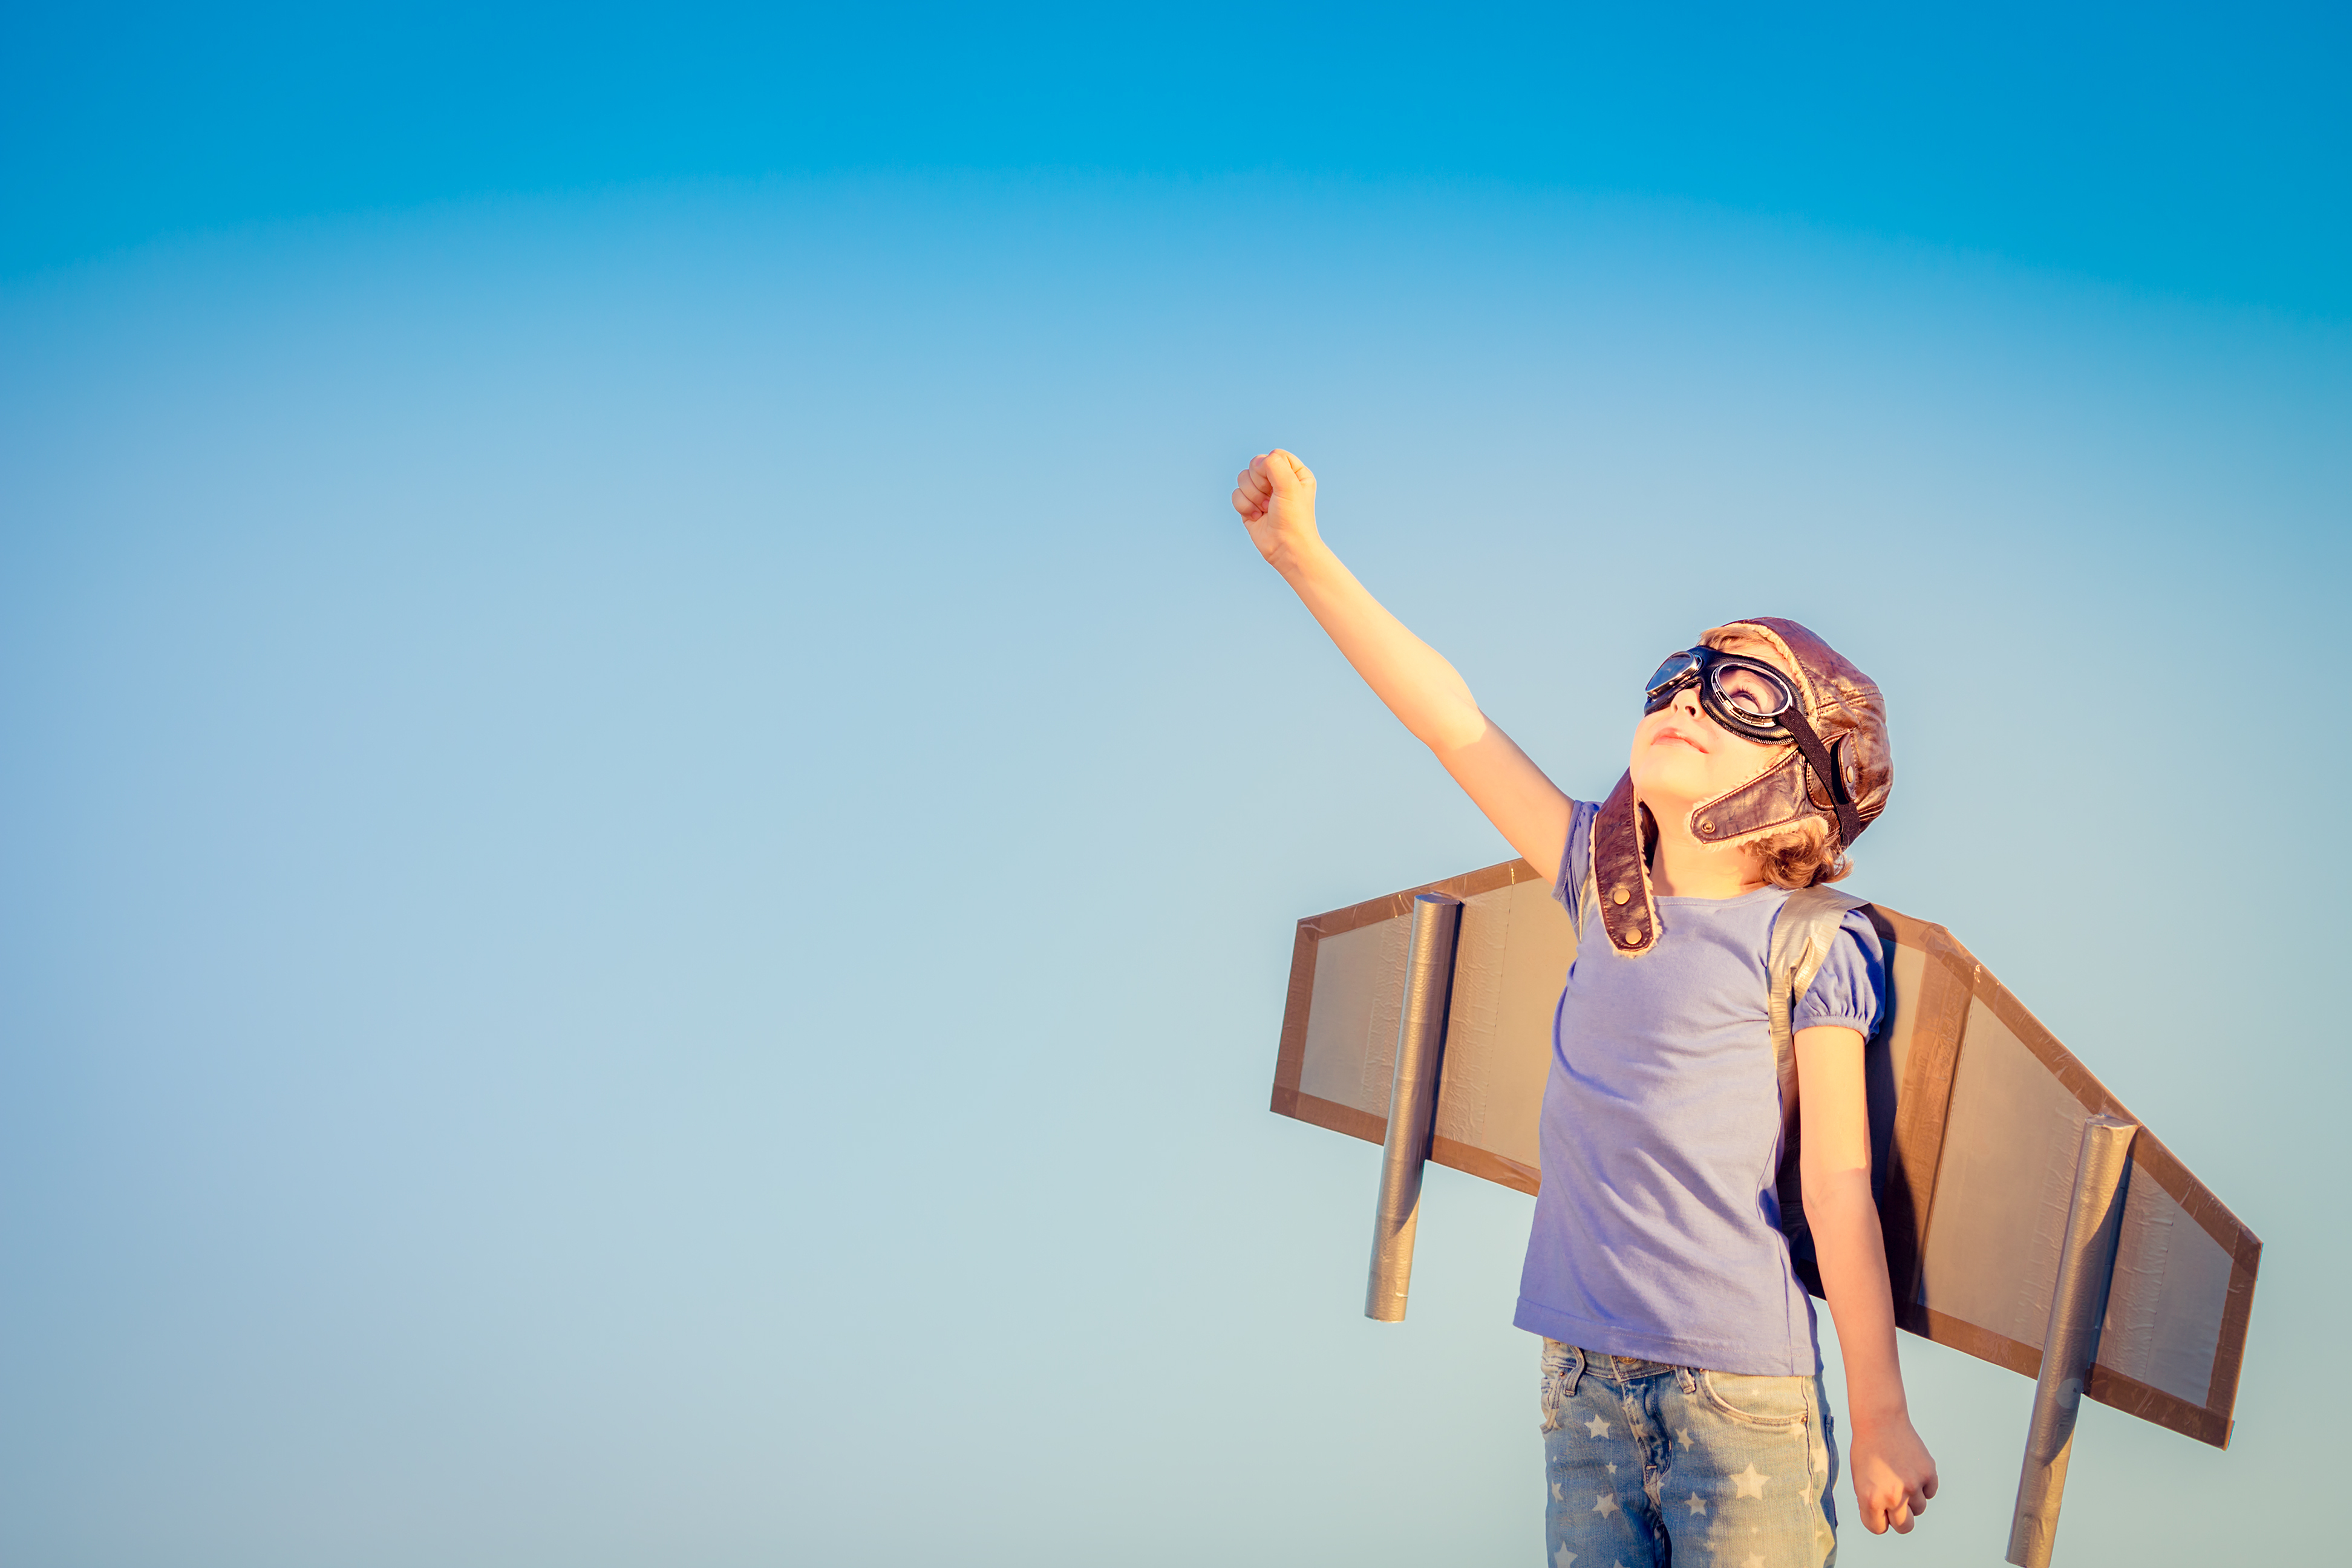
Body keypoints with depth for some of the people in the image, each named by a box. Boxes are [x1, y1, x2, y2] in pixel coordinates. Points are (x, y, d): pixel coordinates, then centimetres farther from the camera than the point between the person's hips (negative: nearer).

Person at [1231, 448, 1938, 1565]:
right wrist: (1304, 556, 3)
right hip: (1585, 1378, 5)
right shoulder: (1603, 883, 7)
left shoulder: (1809, 946, -6)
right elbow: (1453, 723, 6)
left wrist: (1882, 1419, -4)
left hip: (1741, 1390, -4)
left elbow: (1839, 1190, -7)